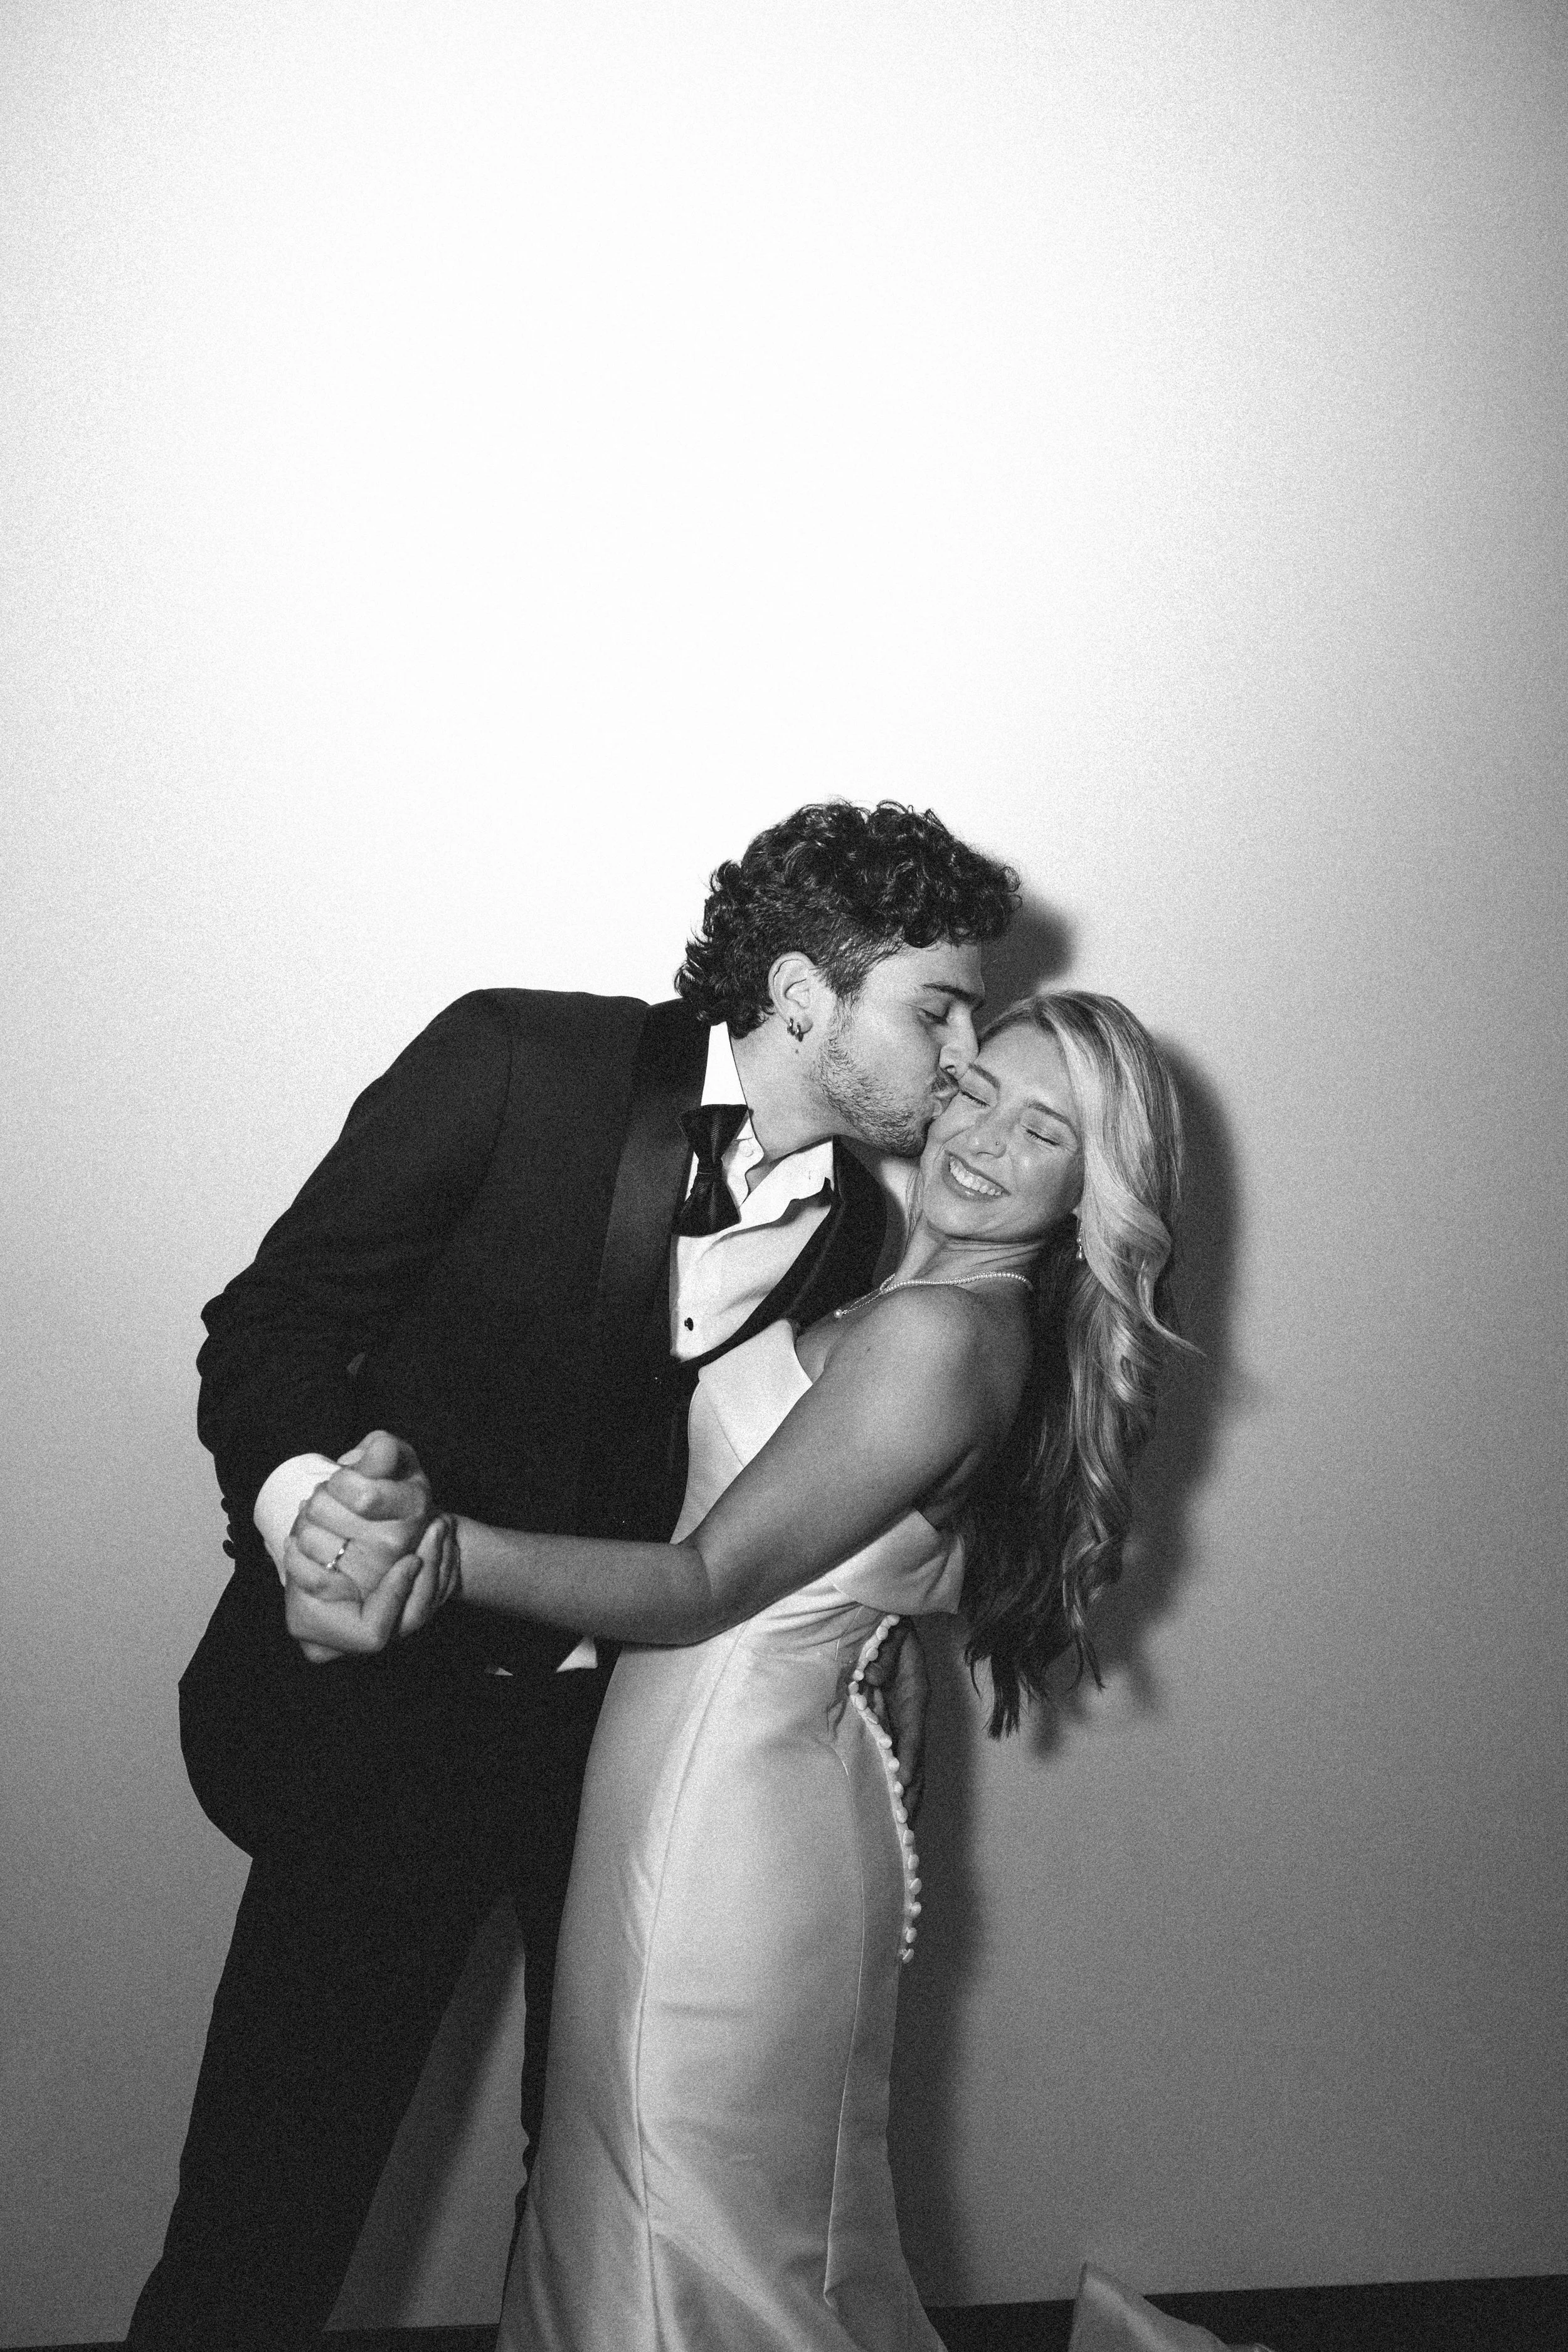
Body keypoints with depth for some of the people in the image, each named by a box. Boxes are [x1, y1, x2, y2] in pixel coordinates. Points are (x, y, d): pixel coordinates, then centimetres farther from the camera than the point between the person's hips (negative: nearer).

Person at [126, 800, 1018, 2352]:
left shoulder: (851, 1221, 0)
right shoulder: (518, 1063, -15)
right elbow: (271, 1323, -14)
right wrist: (302, 1494, -32)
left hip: (627, 1724, 4)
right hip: (388, 1709, -4)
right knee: (278, 2187, 3)